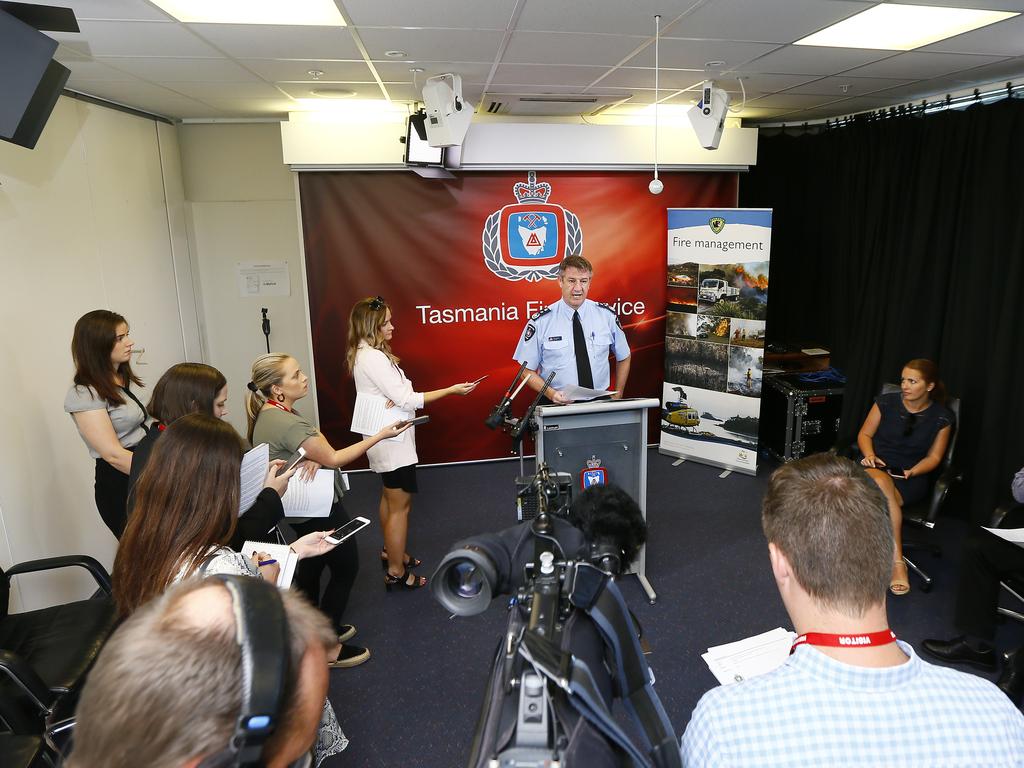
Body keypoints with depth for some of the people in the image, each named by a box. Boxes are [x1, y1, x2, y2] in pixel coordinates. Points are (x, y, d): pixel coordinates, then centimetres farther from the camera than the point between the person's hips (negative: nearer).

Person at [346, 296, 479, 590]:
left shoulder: (366, 353, 7)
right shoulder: (373, 358, -24)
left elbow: (399, 387, 8)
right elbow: (407, 399, -25)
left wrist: (398, 396, -17)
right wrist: (452, 390, -21)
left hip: (384, 437, 11)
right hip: (392, 440, -11)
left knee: (389, 498, 23)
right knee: (400, 505, -1)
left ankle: (390, 553, 39)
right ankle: (396, 572, 9)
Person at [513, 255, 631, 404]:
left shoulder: (607, 316, 4)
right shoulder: (541, 321, -3)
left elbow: (624, 358, 17)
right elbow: (527, 370, 1)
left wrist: (617, 396, 9)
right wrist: (551, 393, -14)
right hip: (556, 408, -2)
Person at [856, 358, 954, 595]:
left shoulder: (941, 417, 2)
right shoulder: (886, 402, 3)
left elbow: (933, 457, 7)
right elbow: (864, 434, 10)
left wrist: (912, 472, -13)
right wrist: (870, 455, -11)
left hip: (911, 476, 0)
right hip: (876, 466, 1)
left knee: (881, 500, -35)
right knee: (880, 483, -39)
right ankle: (897, 560, -33)